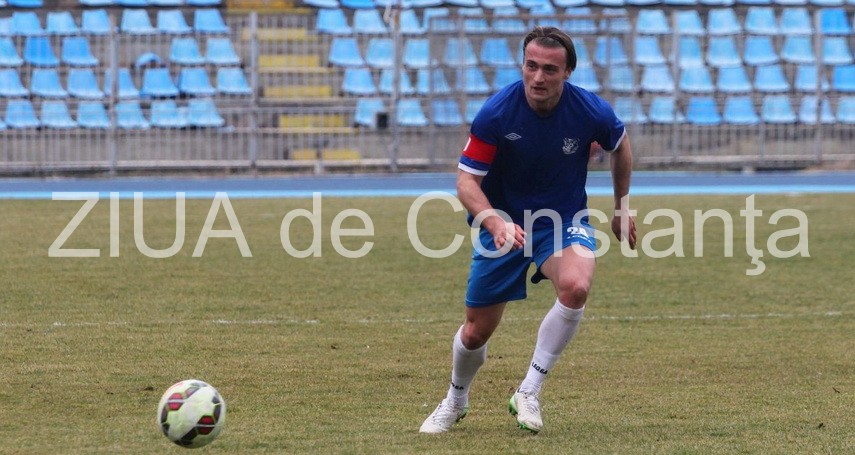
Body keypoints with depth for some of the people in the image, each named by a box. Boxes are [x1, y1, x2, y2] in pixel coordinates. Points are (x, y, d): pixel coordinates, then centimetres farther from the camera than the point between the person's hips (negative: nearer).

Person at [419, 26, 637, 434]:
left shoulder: (591, 111, -19)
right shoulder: (496, 113, -24)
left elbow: (620, 145, 6)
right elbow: (467, 180, -19)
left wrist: (622, 207, 14)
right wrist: (494, 221, -37)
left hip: (564, 219, 0)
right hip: (504, 222, 0)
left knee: (575, 286, -33)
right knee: (476, 331, 6)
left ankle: (528, 393, -17)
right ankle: (456, 401, 41)